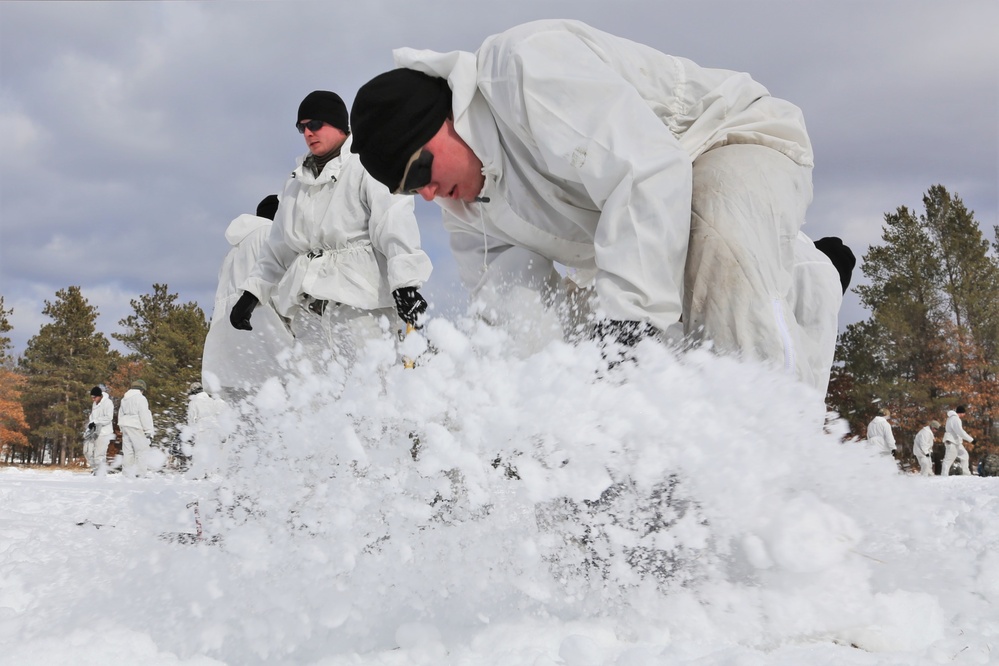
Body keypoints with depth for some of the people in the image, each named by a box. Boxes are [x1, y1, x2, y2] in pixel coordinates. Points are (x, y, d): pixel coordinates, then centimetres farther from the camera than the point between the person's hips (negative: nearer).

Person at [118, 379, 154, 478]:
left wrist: (122, 429, 27)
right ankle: (140, 475, -13)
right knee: (142, 451, -5)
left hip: (125, 426, 8)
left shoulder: (124, 398, 16)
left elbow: (120, 414, 22)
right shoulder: (140, 398, -10)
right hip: (136, 428, -8)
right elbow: (145, 416, -13)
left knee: (127, 451, 10)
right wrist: (149, 431, -10)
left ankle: (126, 474, 10)